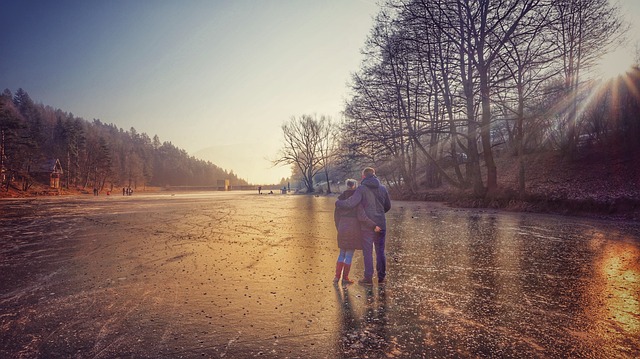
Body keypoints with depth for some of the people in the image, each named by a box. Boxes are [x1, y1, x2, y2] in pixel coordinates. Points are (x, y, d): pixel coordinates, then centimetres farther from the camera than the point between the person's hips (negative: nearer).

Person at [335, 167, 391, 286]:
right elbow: (388, 206, 13)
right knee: (380, 251, 13)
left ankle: (368, 278, 9)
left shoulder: (361, 189, -10)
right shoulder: (383, 188, 5)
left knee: (367, 252, 5)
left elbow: (350, 203, -20)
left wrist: (337, 203, -3)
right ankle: (381, 277, 19)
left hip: (367, 225, -4)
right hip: (381, 224, 4)